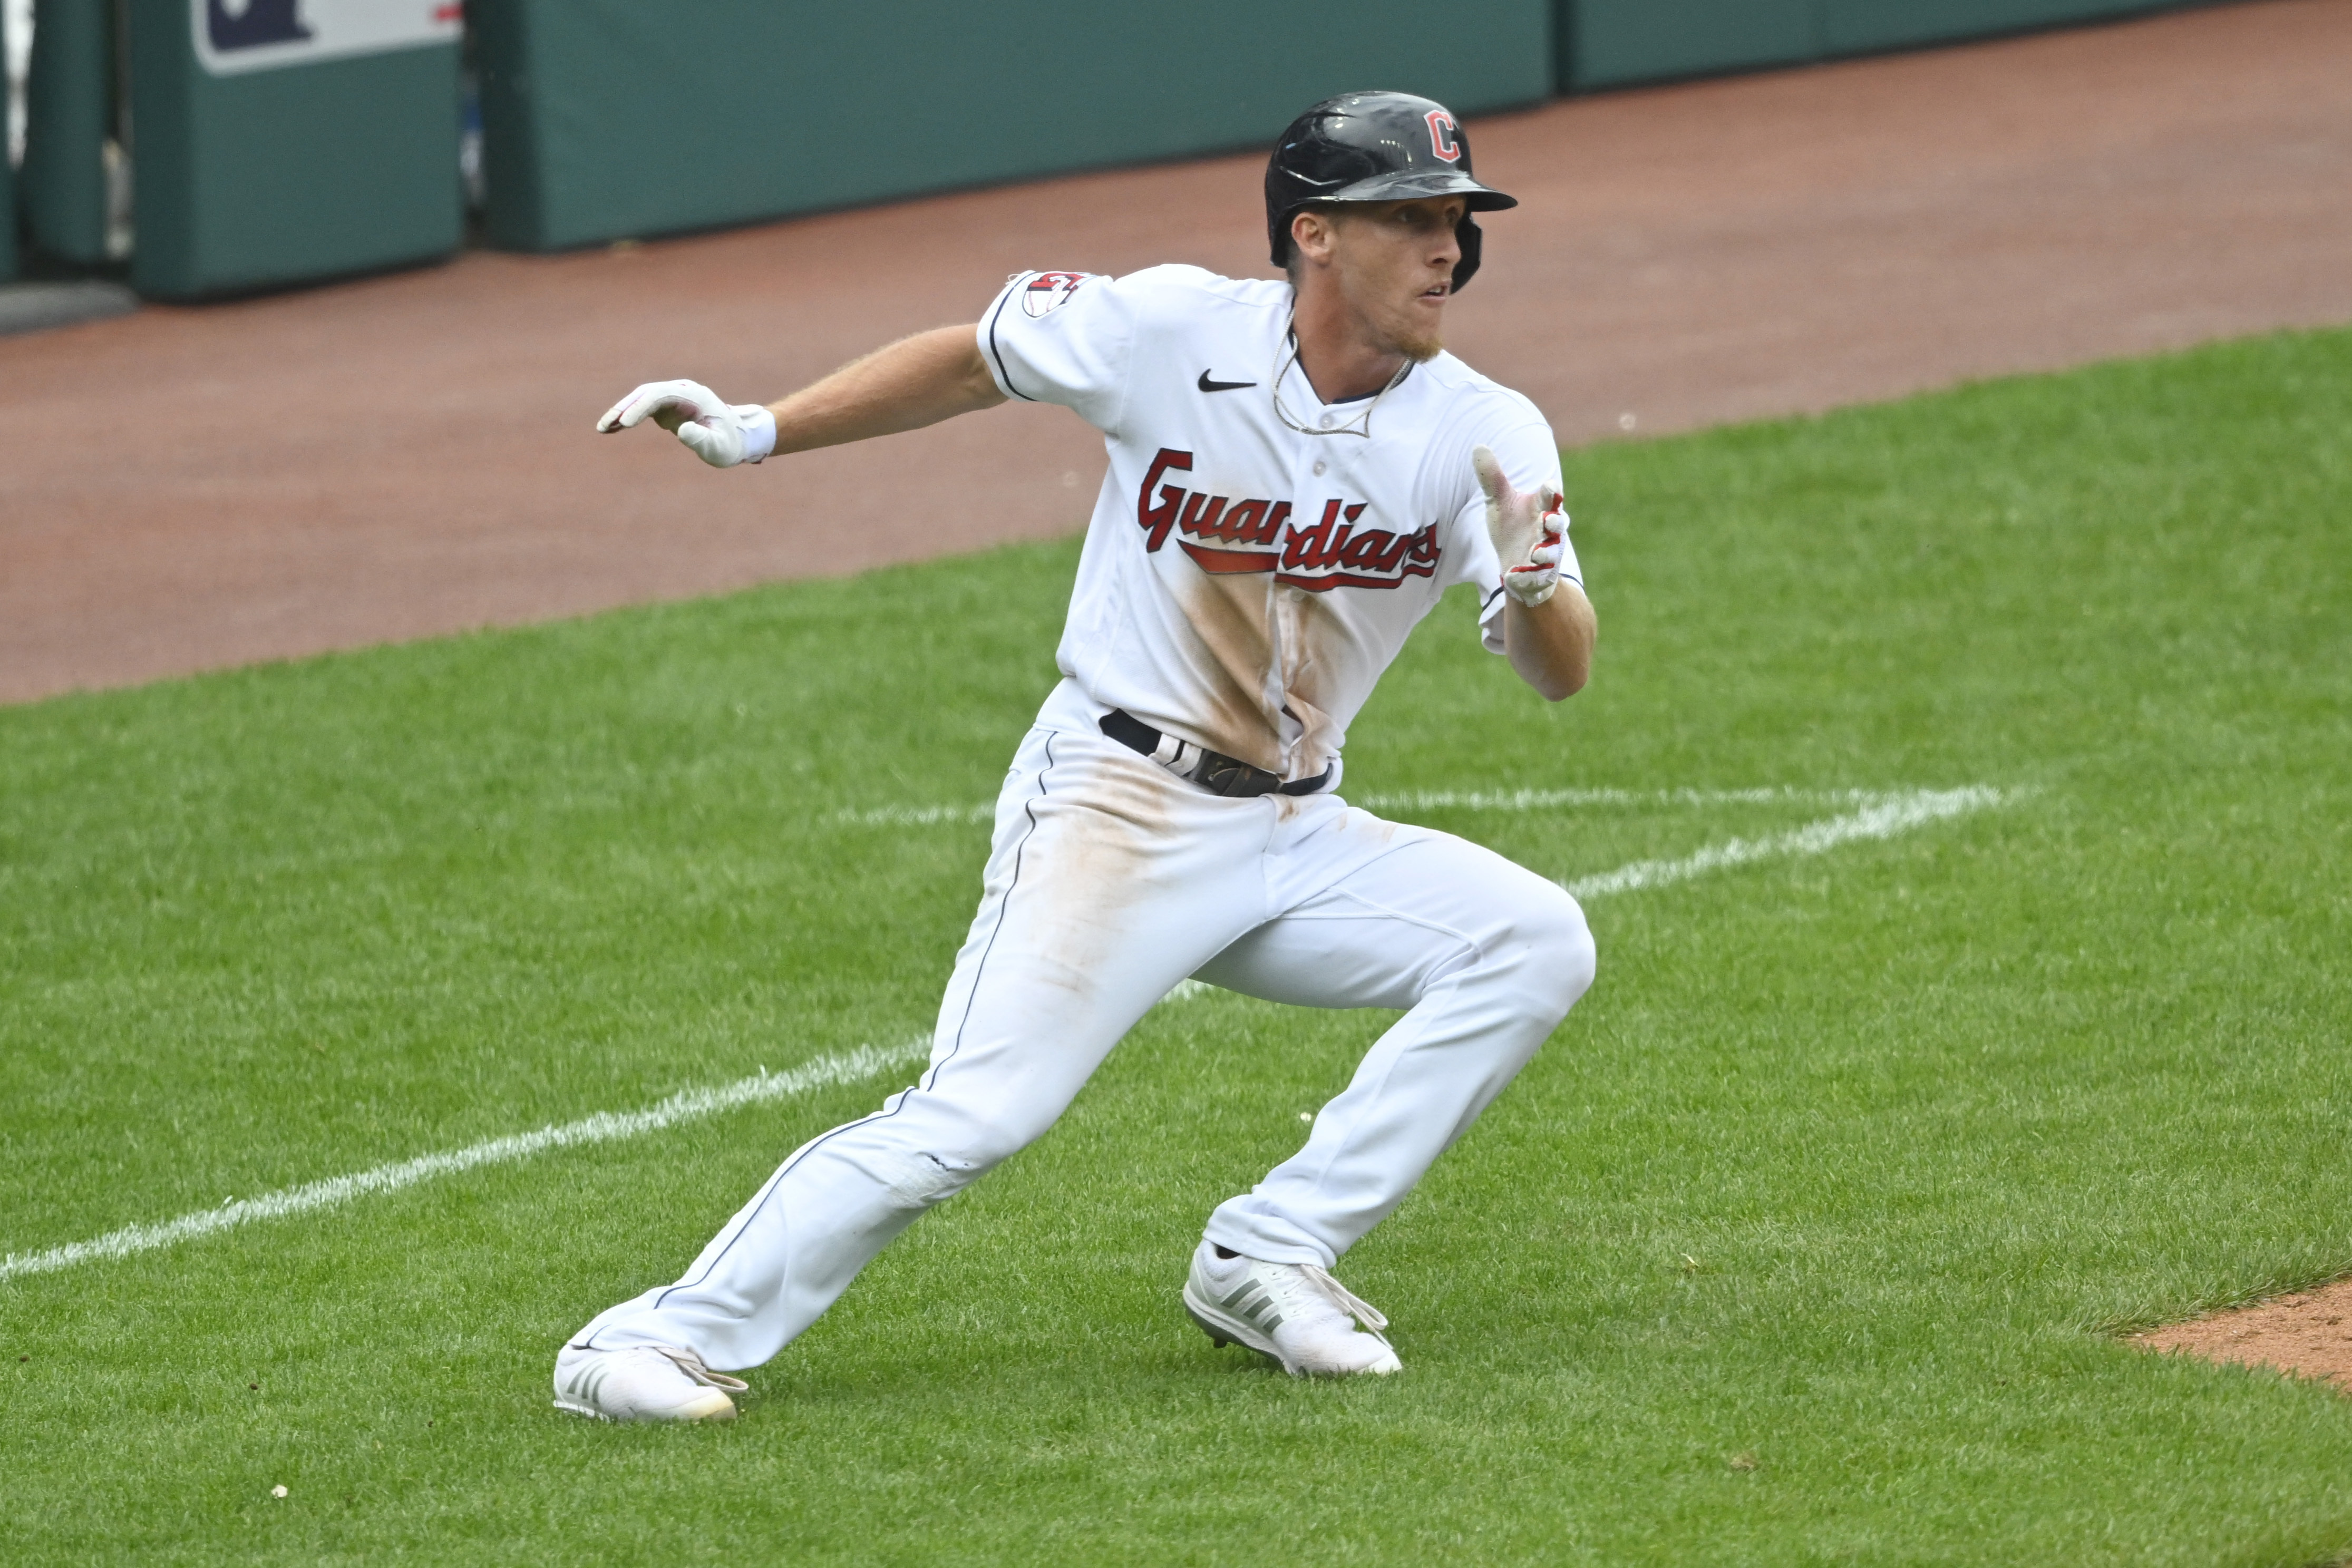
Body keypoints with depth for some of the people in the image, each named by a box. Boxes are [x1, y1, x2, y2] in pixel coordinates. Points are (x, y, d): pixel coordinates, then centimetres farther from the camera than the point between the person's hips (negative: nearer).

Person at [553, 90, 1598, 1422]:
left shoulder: (1483, 434, -6)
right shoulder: (1171, 333, -12)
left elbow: (1563, 676, -13)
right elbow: (973, 363, 3)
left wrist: (1530, 583, -35)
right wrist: (757, 434, -3)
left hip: (1293, 839, 4)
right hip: (1115, 805, -4)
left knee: (1536, 943, -14)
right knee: (976, 1114, -20)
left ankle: (1269, 1259, -7)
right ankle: (662, 1339, -13)